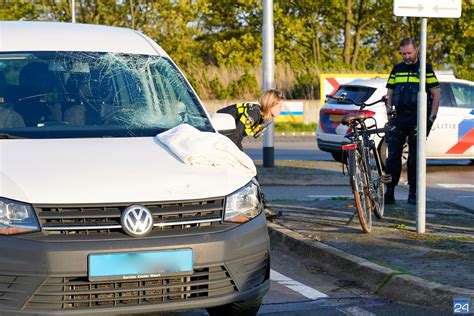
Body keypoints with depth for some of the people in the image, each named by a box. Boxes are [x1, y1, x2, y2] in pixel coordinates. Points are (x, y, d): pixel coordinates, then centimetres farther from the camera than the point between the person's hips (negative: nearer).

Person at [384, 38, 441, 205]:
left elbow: (437, 94, 2)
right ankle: (389, 192, -1)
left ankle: (413, 194, 8)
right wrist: (389, 111, 2)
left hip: (418, 119, -3)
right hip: (399, 118, 3)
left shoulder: (425, 69, 2)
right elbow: (389, 93, 18)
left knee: (415, 157, 2)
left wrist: (432, 117, -5)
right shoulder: (397, 69, 14)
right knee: (393, 155, -4)